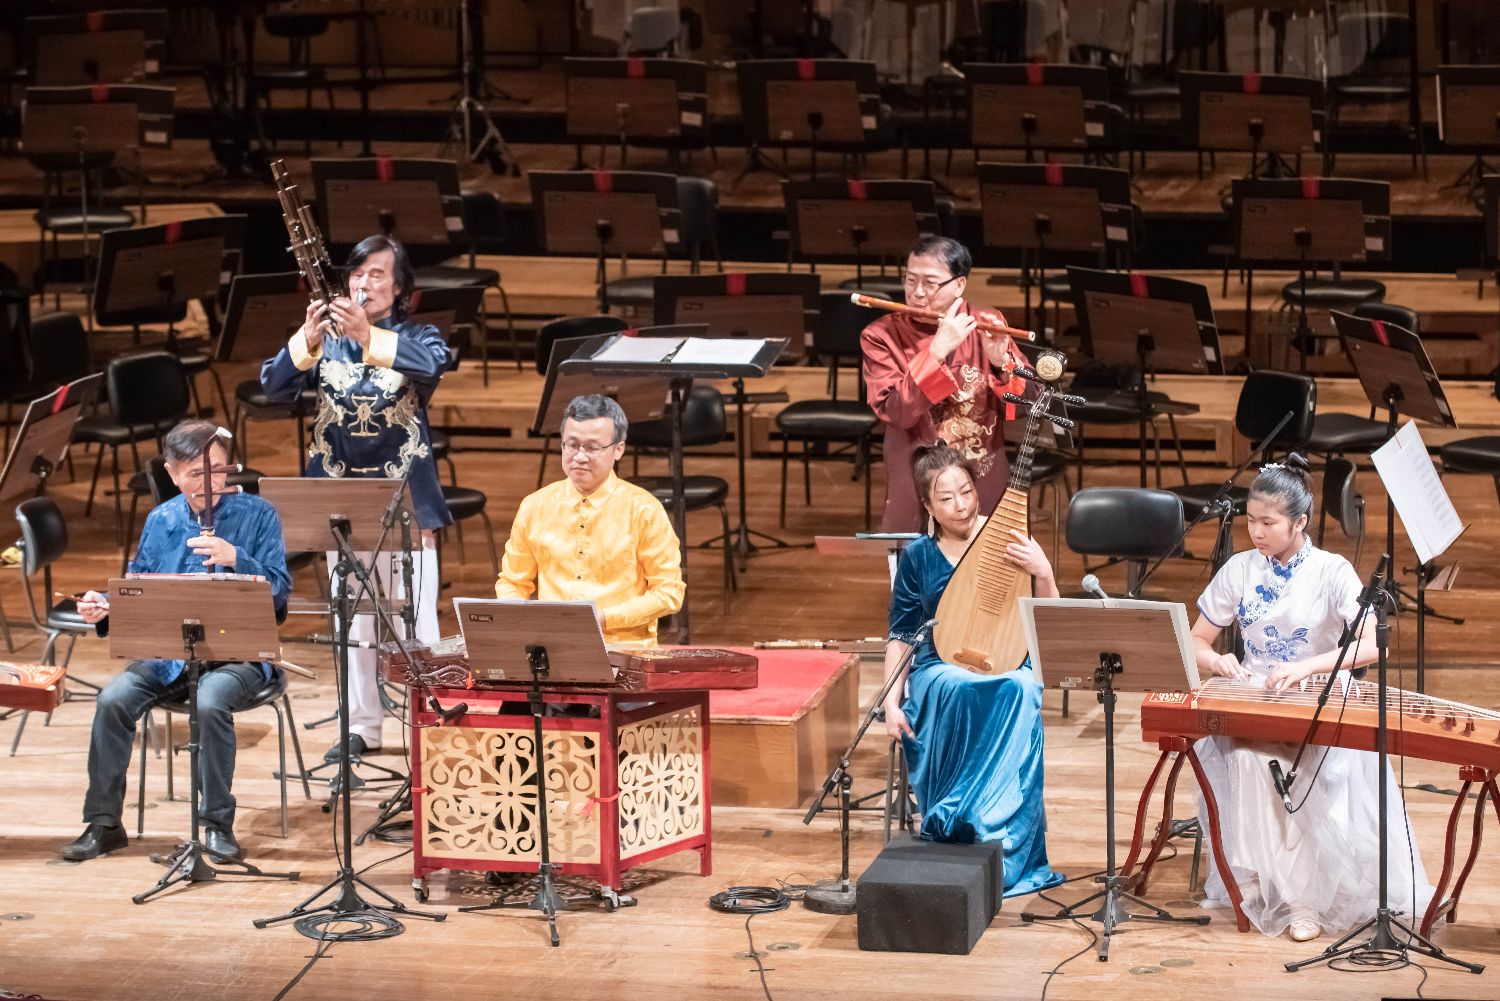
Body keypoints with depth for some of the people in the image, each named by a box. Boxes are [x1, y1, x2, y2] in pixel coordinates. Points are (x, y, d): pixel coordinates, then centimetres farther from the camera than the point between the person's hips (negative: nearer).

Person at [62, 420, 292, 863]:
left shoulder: (257, 515, 0)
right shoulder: (160, 521, 12)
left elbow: (279, 592, -7)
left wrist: (235, 558, -22)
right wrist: (104, 606, -6)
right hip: (168, 654, 4)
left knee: (211, 702, -35)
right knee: (113, 699, -22)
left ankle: (218, 824, -19)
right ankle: (103, 823, -9)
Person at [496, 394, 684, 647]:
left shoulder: (643, 510, 0)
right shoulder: (534, 507, 9)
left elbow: (668, 593, -1)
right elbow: (512, 584, 19)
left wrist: (604, 618, -12)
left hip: (626, 652, -3)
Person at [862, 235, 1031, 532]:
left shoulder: (986, 326, 0)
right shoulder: (880, 337, -6)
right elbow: (895, 412, -19)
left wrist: (1001, 362, -20)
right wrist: (937, 352, -26)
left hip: (987, 488, 2)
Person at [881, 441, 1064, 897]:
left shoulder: (1008, 541, 2)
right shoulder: (918, 558, 3)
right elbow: (900, 637, 7)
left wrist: (1043, 572, -17)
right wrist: (891, 702, -6)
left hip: (1008, 665, 0)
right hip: (941, 668, 0)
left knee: (1020, 690, -38)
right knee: (961, 688, -39)